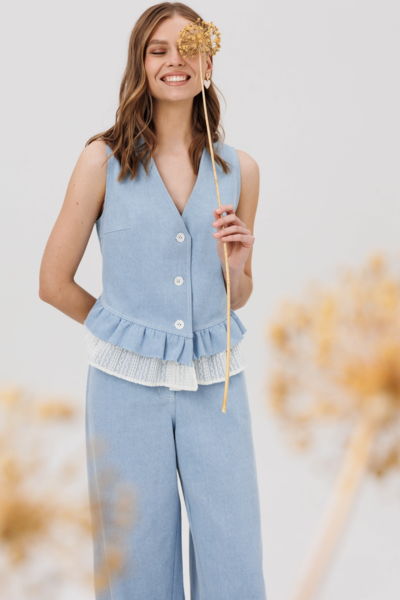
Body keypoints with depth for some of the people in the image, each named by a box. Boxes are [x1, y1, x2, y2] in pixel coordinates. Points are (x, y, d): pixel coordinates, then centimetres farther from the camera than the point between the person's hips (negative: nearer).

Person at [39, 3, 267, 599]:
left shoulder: (240, 169, 4)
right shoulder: (103, 160, -4)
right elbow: (54, 282, 3)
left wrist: (235, 262, -7)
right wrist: (127, 328, 10)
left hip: (215, 386, 2)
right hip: (128, 385, -2)